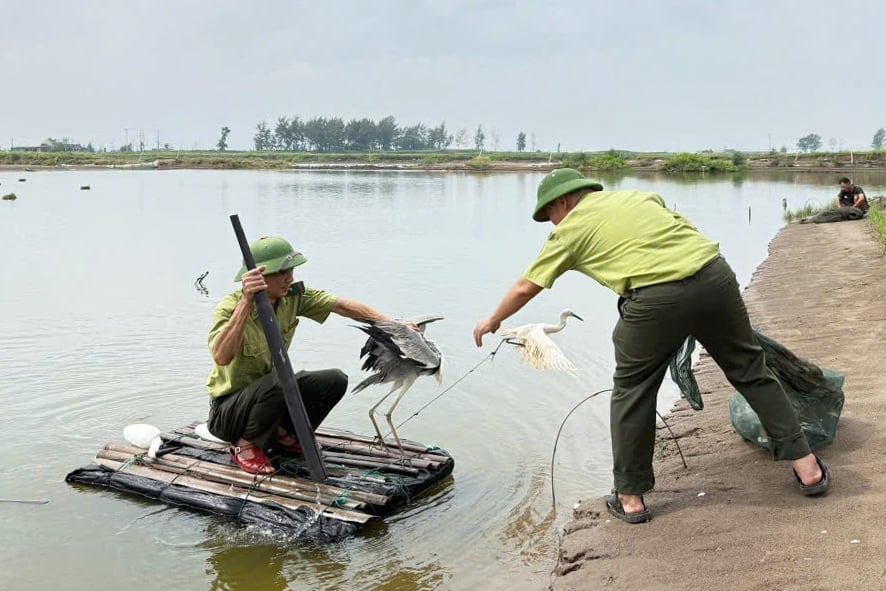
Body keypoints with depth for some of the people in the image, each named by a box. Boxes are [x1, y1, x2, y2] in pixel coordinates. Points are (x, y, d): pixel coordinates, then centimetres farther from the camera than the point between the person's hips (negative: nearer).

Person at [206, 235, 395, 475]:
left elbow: (343, 305, -9)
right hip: (228, 409, -6)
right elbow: (221, 357, -45)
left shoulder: (292, 296, -9)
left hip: (270, 394, 6)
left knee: (335, 381, -10)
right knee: (278, 381, -36)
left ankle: (280, 434, 8)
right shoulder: (230, 307, -26)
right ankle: (245, 445, -10)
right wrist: (246, 302, -50)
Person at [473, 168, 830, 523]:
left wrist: (492, 321, 35)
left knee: (632, 391, 13)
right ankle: (807, 467, 24)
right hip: (714, 273, 5)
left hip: (657, 297, -5)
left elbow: (525, 288, 20)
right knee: (749, 370, 19)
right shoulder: (642, 196, 27)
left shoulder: (571, 228, 15)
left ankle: (630, 497, 19)